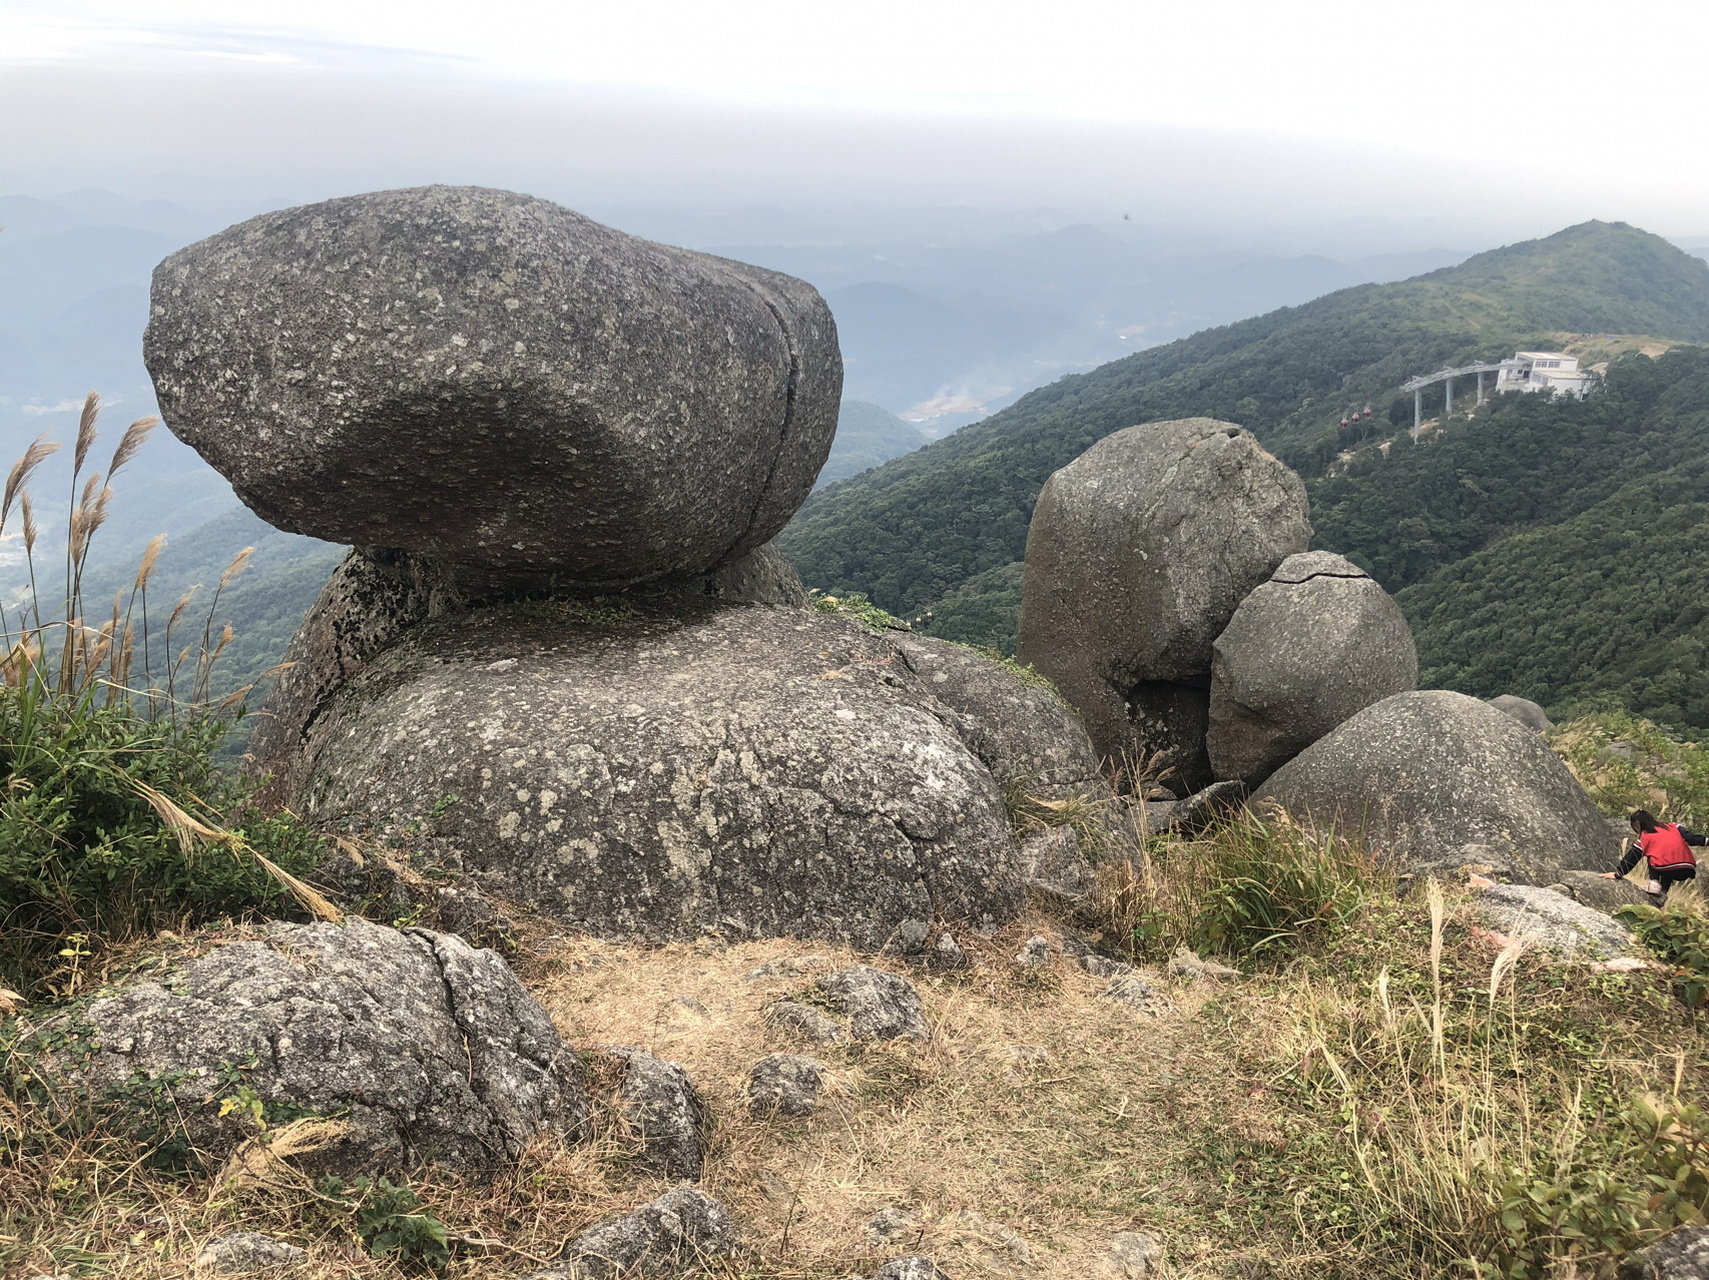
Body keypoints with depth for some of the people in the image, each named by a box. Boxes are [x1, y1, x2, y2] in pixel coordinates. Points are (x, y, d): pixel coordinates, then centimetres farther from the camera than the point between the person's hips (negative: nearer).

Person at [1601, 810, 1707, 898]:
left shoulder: (1644, 837, 14)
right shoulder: (1672, 826, 23)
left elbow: (1632, 858, 14)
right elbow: (1688, 836, 10)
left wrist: (1617, 874, 18)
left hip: (1664, 869, -4)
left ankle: (1654, 882, 8)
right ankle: (1664, 891, 17)